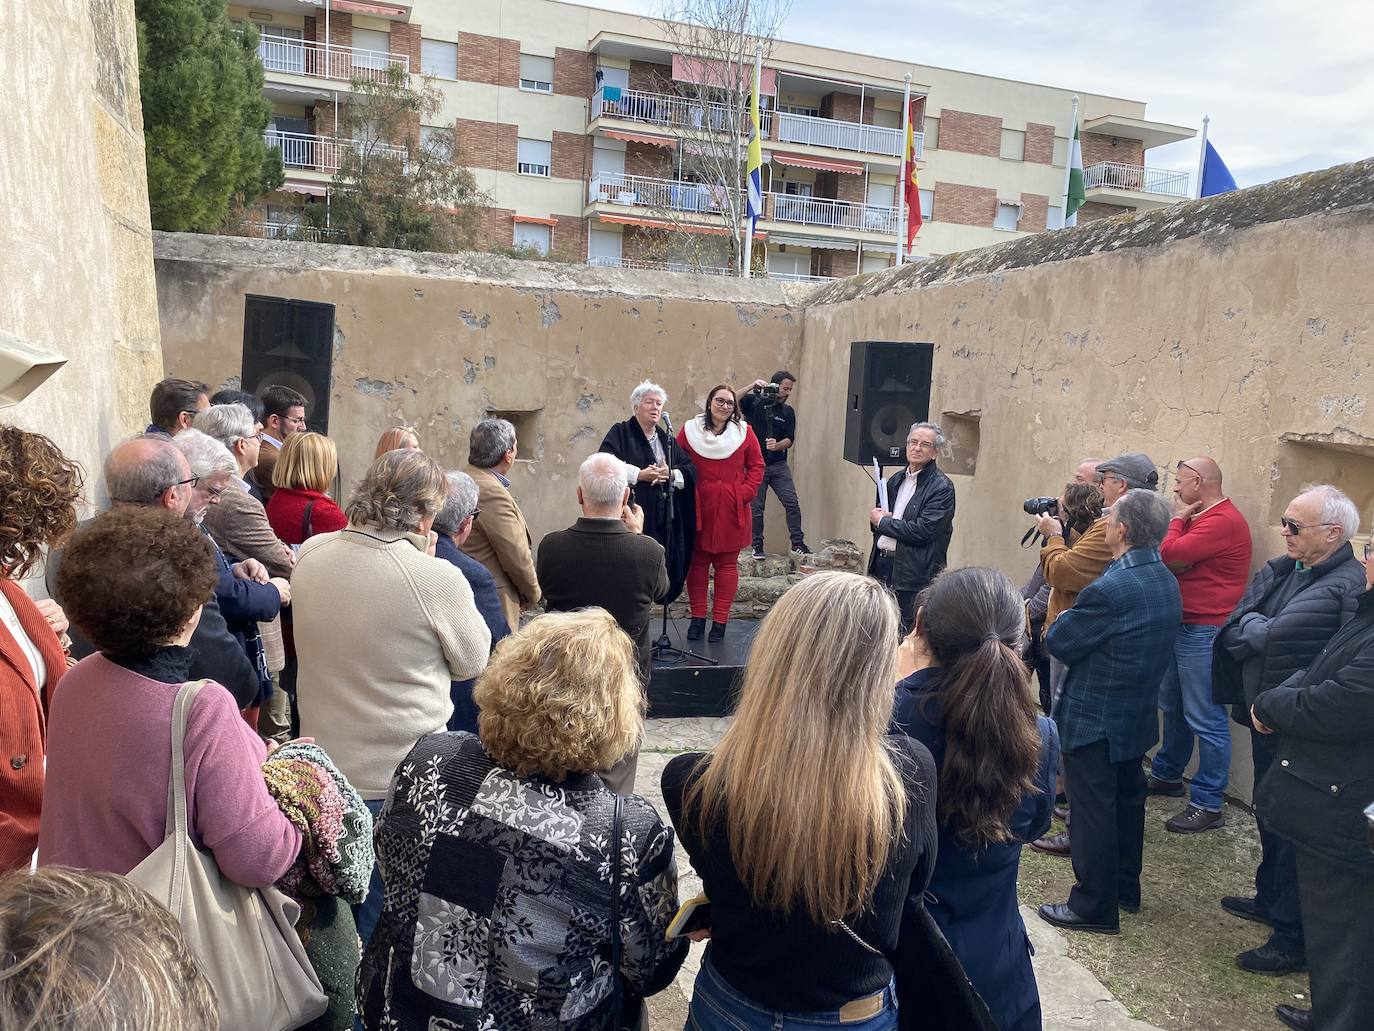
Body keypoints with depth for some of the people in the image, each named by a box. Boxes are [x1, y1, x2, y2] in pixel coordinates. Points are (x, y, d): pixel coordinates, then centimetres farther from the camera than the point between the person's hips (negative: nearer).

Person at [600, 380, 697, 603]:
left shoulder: (667, 439, 20)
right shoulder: (620, 433, 4)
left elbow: (691, 469, 12)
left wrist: (671, 474, -7)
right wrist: (640, 474, -15)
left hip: (664, 522, 5)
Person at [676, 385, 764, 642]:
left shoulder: (744, 432, 3)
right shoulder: (689, 430, 3)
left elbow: (756, 466, 7)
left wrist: (745, 493, -5)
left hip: (731, 510, 0)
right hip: (697, 508, 0)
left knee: (727, 563, 3)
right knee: (697, 562, 6)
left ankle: (720, 621, 11)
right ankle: (697, 618, 17)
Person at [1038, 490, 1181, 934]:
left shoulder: (1110, 589, -28)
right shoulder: (1167, 581, 2)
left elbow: (1059, 643, -19)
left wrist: (1066, 619, -1)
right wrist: (1081, 618, 5)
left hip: (1094, 719, -9)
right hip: (1137, 716, 9)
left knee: (1093, 812, 3)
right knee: (1126, 801, 21)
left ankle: (1094, 906, 15)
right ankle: (1125, 888, 37)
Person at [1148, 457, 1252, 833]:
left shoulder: (1223, 521, -17)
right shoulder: (1201, 517, 15)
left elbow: (1170, 555, -23)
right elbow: (1172, 557, 14)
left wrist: (1177, 519, -8)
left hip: (1205, 632, -10)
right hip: (1183, 628, 10)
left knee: (1205, 719, -5)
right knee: (1172, 708, 21)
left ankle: (1208, 805, 2)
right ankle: (1167, 775, 36)